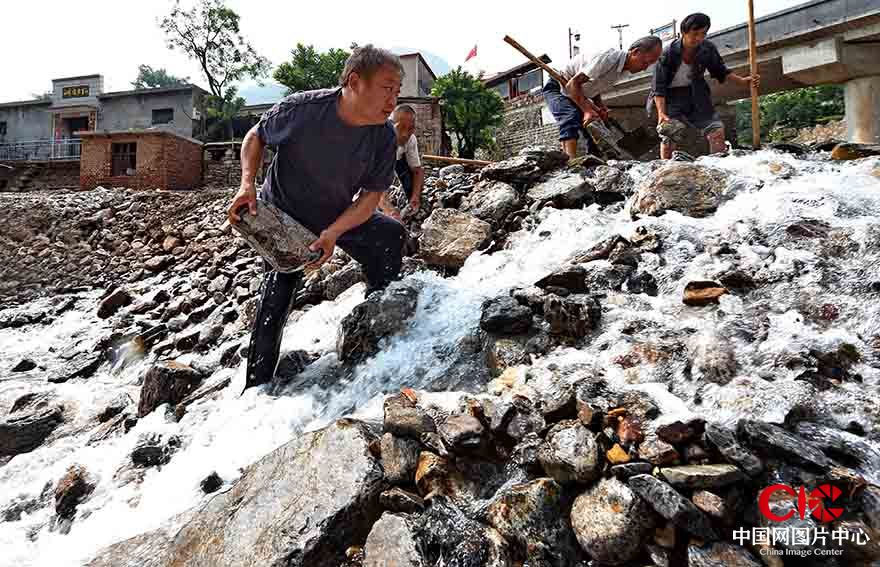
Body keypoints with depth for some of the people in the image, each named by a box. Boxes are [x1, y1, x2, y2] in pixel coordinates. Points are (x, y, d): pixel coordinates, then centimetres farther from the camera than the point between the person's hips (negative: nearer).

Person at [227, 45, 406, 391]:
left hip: (340, 216, 4)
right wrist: (247, 183, -23)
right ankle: (257, 388, 6)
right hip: (283, 215, -3)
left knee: (390, 234, -9)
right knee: (276, 295, -9)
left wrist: (333, 233, -29)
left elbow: (371, 196, -15)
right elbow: (256, 136, -8)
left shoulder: (384, 137, -19)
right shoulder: (301, 109, -27)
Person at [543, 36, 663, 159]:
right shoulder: (608, 58, -29)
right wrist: (587, 110, -36)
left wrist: (600, 107, -11)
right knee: (571, 119, -33)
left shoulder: (625, 72, -1)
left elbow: (595, 88, 8)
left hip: (579, 95, 9)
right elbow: (572, 84, -31)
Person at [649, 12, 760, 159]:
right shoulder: (668, 53, -22)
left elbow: (721, 71, 6)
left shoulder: (708, 48, -10)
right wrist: (661, 113, -32)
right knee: (668, 134, -18)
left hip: (696, 92, 4)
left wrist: (742, 81, -8)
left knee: (716, 129, -5)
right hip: (672, 95, -4)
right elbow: (659, 87, -21)